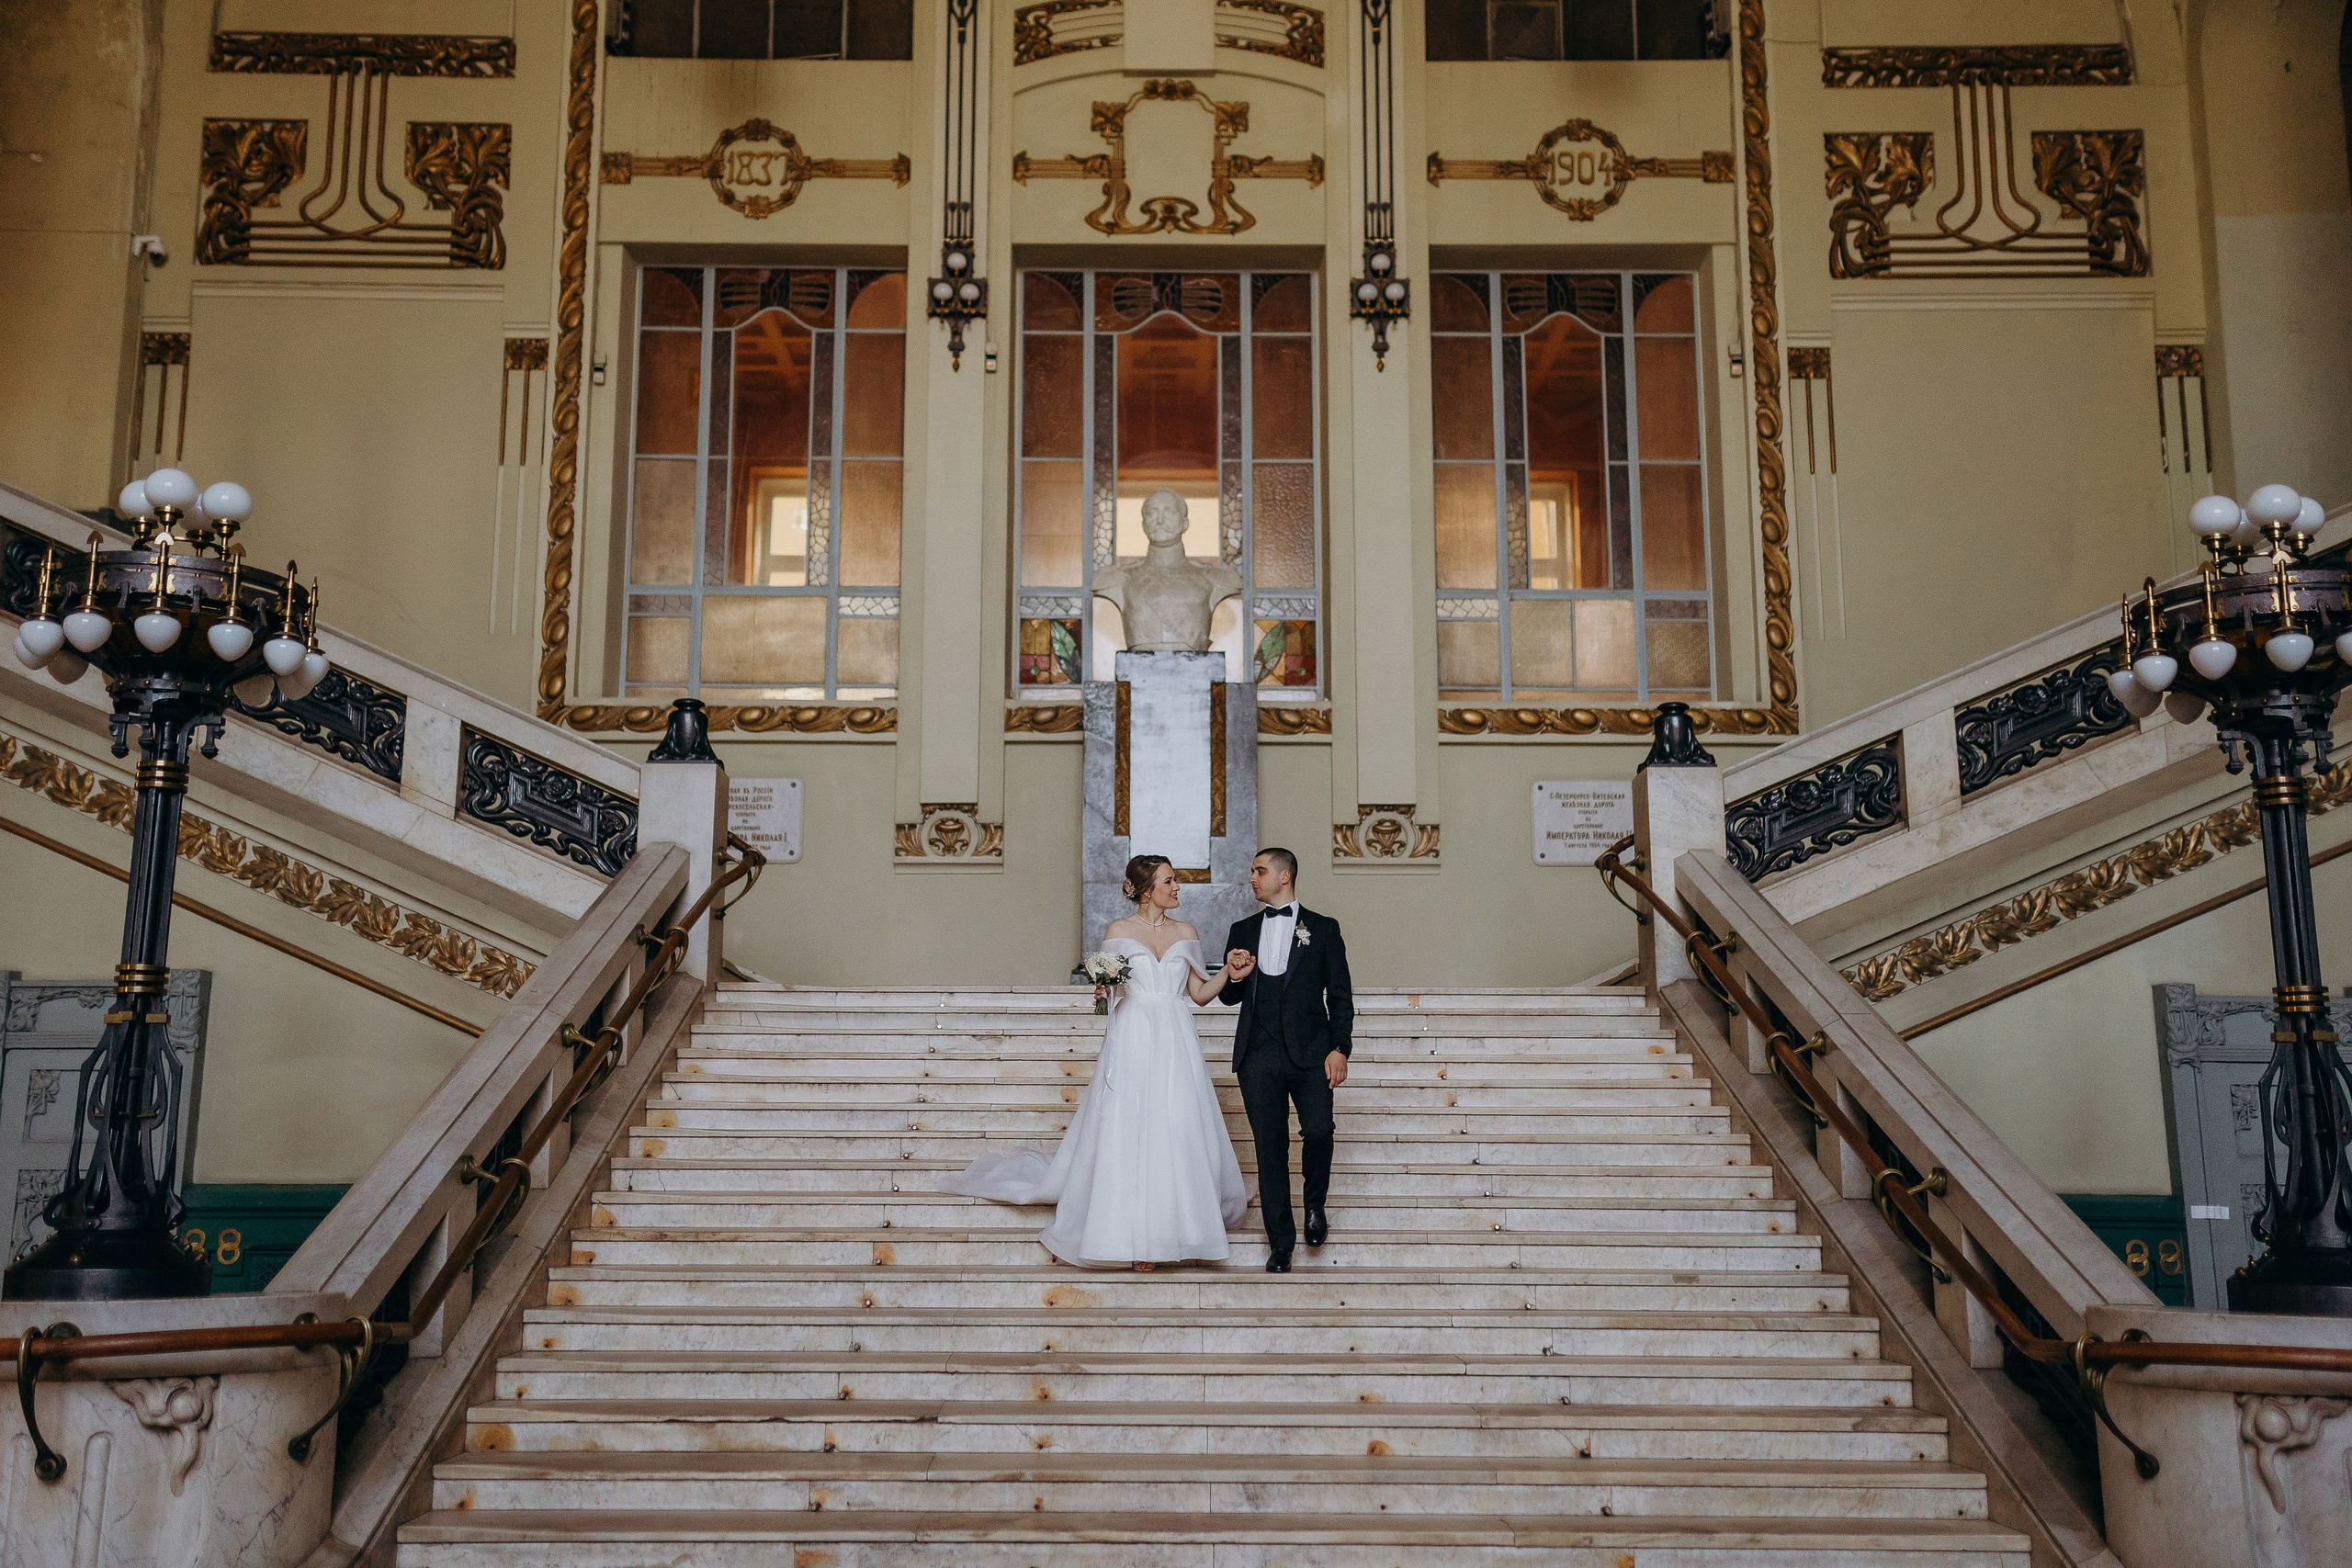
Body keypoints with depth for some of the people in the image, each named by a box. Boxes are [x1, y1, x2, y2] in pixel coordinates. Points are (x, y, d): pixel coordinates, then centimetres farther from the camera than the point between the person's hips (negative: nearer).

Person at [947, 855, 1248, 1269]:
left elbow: (1200, 993, 12)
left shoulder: (1186, 934, 11)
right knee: (1129, 1136, -5)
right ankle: (1137, 1237, -1)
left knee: (1180, 1134, 0)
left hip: (1176, 1045, 2)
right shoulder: (1118, 932, 4)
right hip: (1132, 1043, -2)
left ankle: (1185, 1228, 10)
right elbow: (1107, 988, 7)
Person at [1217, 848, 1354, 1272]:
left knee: (1318, 1131, -19)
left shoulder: (1323, 929, 7)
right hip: (1259, 1055, 2)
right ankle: (1280, 1242, 12)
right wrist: (1233, 976, -5)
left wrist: (1340, 1049, -7)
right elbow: (1229, 997, 18)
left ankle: (1315, 1203, 11)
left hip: (1310, 1052, -2)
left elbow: (1340, 995, 5)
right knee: (1270, 1148, 2)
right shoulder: (1243, 930, 15)